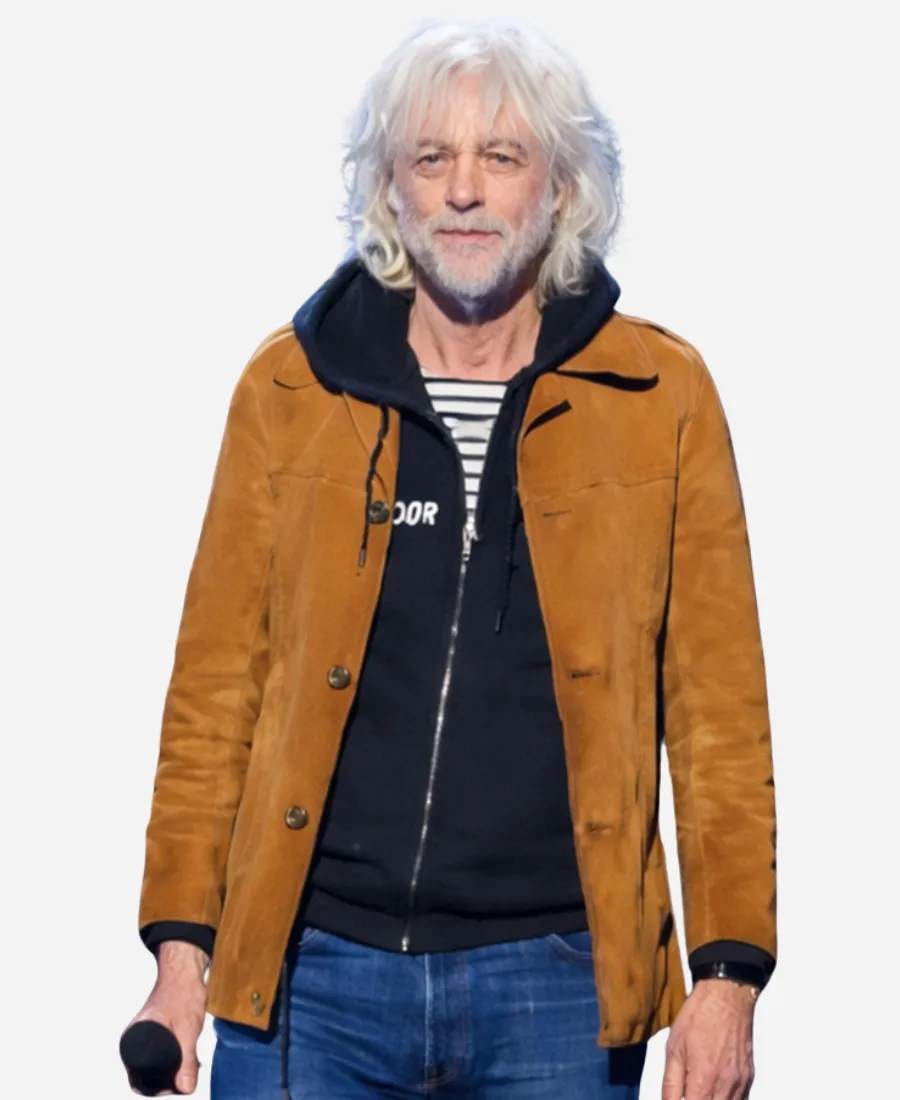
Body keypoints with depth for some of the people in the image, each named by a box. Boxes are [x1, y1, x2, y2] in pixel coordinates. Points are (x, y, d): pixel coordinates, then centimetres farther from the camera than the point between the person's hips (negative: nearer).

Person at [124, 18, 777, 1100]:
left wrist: (728, 974, -1)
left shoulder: (661, 396, 4)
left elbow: (719, 712, 5)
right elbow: (214, 693, 8)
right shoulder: (289, 388, 6)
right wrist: (182, 952, 2)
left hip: (556, 983, 0)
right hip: (311, 977, 1)